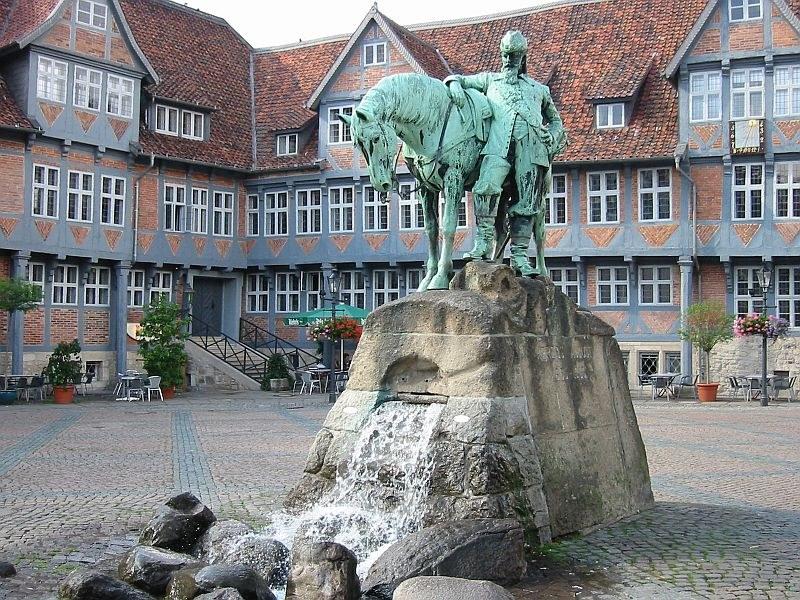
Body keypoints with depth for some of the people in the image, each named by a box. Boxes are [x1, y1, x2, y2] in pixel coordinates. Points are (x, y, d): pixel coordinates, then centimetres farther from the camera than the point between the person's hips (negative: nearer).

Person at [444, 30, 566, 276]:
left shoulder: (539, 89, 34)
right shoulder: (490, 80, 31)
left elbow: (555, 119, 39)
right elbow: (458, 79, 32)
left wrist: (553, 136, 15)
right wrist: (455, 84, 6)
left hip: (532, 144, 2)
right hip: (500, 142, -2)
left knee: (527, 200, -6)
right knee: (487, 186, -26)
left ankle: (519, 255, -6)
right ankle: (484, 243, -26)